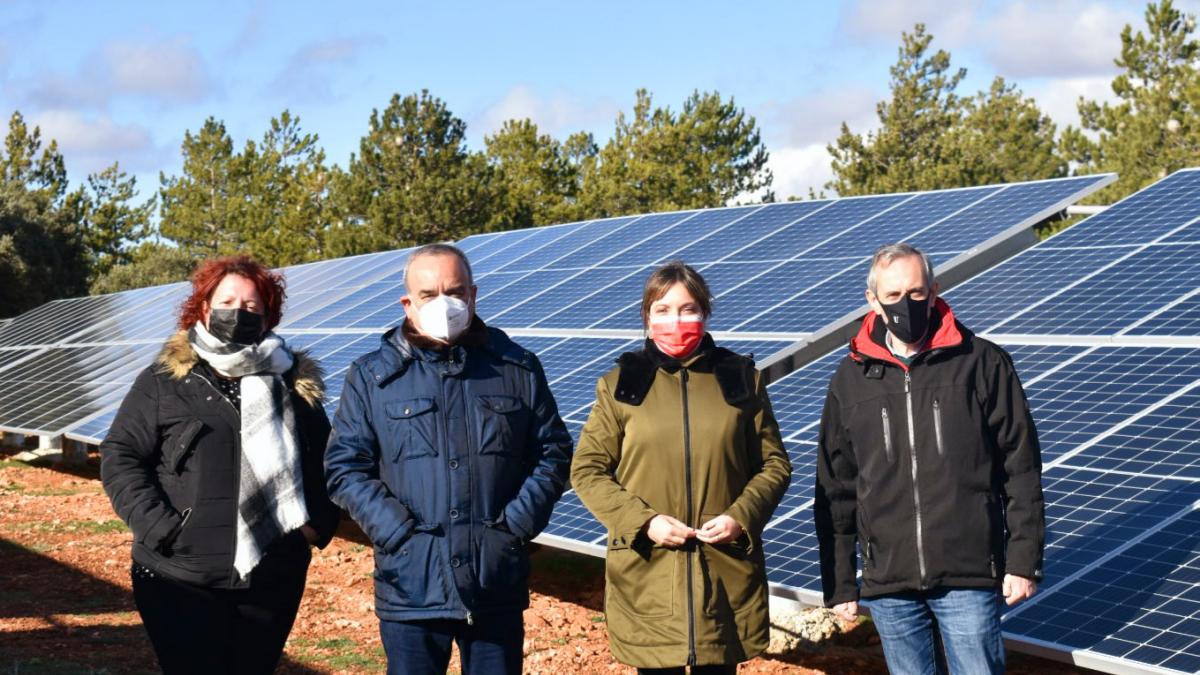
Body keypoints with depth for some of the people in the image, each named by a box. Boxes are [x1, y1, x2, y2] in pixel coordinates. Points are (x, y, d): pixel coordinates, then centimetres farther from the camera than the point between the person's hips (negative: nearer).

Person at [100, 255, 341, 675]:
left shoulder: (296, 384, 10)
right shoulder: (164, 382, 2)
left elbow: (326, 462, 18)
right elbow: (120, 457, -1)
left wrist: (318, 524, 4)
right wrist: (159, 527, -12)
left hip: (272, 580, 3)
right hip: (182, 581, -3)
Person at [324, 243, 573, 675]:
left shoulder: (518, 369, 6)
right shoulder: (371, 376, 3)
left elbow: (553, 453, 8)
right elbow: (344, 466, 1)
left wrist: (517, 523, -5)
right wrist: (396, 530, -11)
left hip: (497, 589, 1)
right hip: (410, 587, -1)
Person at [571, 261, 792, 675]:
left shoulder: (740, 378, 7)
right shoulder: (621, 384, 4)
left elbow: (774, 464, 10)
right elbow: (587, 470, 4)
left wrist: (742, 516, -8)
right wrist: (642, 521, -10)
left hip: (726, 573, 1)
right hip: (647, 574, -1)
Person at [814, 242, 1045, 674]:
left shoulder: (982, 363, -1)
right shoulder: (851, 379, 6)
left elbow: (1021, 469, 0)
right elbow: (835, 488, 9)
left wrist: (1024, 559, -4)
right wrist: (839, 583, 8)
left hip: (969, 576, -2)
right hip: (887, 581, 3)